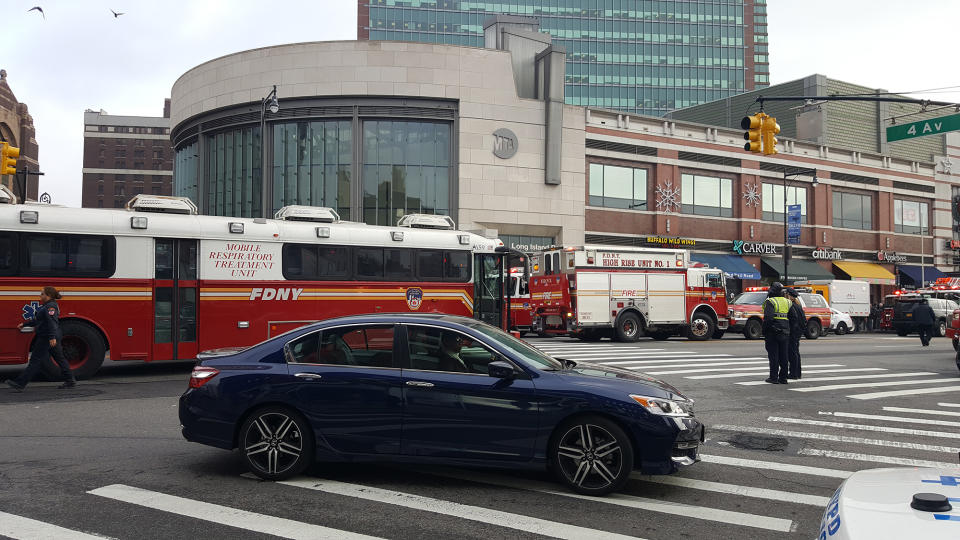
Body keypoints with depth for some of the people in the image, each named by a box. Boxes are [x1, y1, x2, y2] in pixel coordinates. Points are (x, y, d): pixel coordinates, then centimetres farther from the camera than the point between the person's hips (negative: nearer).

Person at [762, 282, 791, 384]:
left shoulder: (770, 302, -9)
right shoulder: (787, 302, 12)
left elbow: (768, 318, -19)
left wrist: (764, 332, -12)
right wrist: (788, 330, 15)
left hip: (773, 333, -6)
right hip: (785, 333, 6)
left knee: (773, 356, -1)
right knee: (783, 356, 10)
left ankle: (774, 377, 0)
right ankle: (783, 378, 13)